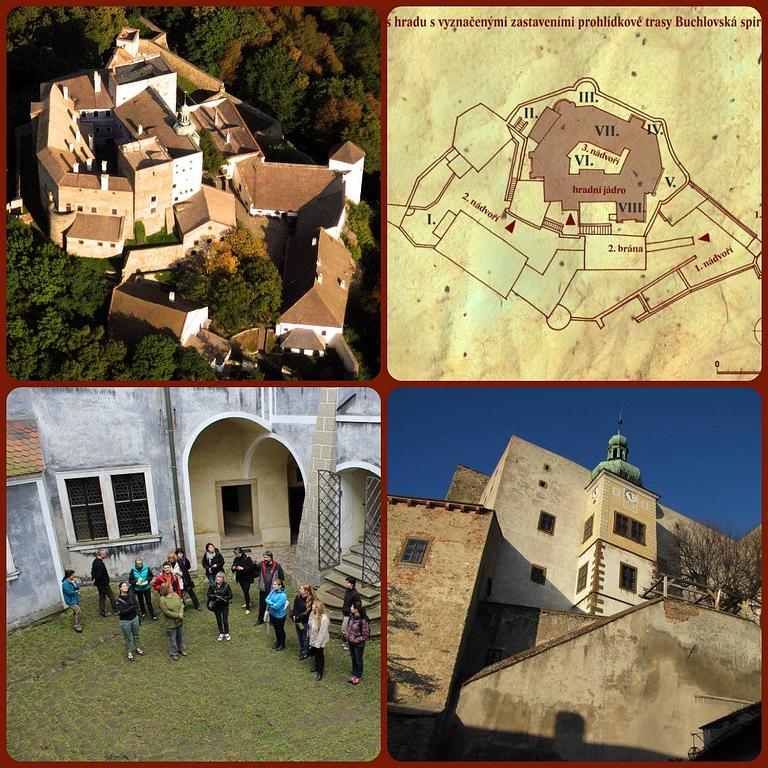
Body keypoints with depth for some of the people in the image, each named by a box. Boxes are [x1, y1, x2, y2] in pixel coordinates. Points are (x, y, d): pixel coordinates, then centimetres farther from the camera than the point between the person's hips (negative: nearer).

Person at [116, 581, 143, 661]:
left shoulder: (131, 595, -5)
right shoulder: (119, 599, -16)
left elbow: (137, 605, -9)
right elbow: (122, 611, -23)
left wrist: (128, 610, -21)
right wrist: (132, 608, -19)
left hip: (134, 618, 3)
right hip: (125, 621, -3)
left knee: (136, 634, 19)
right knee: (127, 637, 10)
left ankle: (137, 648, 38)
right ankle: (129, 653, 26)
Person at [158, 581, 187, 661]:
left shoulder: (175, 595, -3)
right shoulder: (162, 600, -21)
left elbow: (181, 605, -2)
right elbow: (166, 612, -22)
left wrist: (181, 614, -19)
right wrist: (178, 615, -20)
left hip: (179, 621, 5)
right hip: (171, 623, -5)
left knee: (180, 636, 22)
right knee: (172, 638, 9)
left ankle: (181, 649, 42)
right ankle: (173, 653, 26)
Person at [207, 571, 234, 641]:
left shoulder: (226, 586, -13)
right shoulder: (212, 586, -9)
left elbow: (230, 595, -9)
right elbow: (209, 594, -2)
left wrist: (223, 598, -22)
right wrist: (215, 597, -19)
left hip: (224, 605, -2)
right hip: (216, 605, 2)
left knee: (225, 620, 4)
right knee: (218, 619, 13)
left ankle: (226, 633, 22)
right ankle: (221, 633, 29)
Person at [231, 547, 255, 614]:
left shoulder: (247, 558, -17)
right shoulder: (236, 559, 2)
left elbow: (251, 567, -23)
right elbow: (233, 567, 10)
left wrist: (242, 568, -30)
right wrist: (233, 568, -14)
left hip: (247, 579, -6)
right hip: (240, 578, 6)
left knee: (246, 592, -8)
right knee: (244, 591, 20)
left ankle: (248, 608, -1)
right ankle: (248, 603, 40)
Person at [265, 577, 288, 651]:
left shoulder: (282, 595, -30)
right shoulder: (273, 591, -7)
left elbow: (276, 606, -30)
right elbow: (267, 599, -5)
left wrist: (270, 603, -16)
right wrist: (273, 603, -22)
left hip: (279, 616, -7)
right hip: (272, 614, 7)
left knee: (280, 630, 14)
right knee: (276, 629, 25)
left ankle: (282, 644, 33)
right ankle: (278, 642, 46)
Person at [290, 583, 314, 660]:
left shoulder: (311, 600, -21)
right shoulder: (298, 597, -4)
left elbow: (307, 613, -20)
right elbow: (294, 608, 4)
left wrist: (298, 618, -18)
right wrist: (293, 616, -13)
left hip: (306, 622, -6)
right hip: (298, 621, 6)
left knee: (305, 638, 7)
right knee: (299, 636, 20)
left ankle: (305, 653, 22)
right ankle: (301, 650, 39)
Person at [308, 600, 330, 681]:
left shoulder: (324, 619, -32)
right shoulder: (312, 614, -10)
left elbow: (322, 633, -26)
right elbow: (309, 627, 1)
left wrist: (317, 644, -19)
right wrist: (309, 637, 4)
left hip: (320, 641, -7)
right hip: (312, 639, 7)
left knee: (319, 655, 13)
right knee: (314, 653, 26)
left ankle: (320, 671, 34)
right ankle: (317, 666, 52)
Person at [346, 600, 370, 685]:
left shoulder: (363, 620, -29)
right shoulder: (352, 616, -9)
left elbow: (365, 635, -21)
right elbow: (348, 626, 11)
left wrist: (355, 640, -19)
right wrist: (347, 636, 0)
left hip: (358, 644, -6)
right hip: (351, 642, 6)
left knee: (358, 660, 15)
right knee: (353, 659, 23)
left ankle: (359, 676, 34)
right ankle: (354, 674, 42)